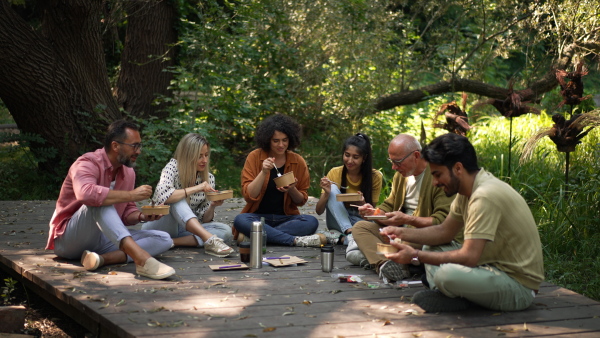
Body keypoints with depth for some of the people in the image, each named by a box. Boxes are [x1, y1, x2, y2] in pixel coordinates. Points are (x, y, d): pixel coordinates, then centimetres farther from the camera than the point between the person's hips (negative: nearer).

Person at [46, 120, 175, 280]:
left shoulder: (128, 172, 7)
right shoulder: (88, 163, -16)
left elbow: (126, 212, 15)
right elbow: (85, 193, -39)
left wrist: (141, 216, -9)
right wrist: (131, 195, -32)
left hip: (103, 240, 7)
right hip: (68, 241, -7)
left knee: (164, 239, -8)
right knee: (99, 202, -35)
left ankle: (103, 259, -29)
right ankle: (141, 258, -50)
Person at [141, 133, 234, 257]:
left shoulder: (209, 178, 1)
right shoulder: (173, 167, -13)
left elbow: (204, 219, 2)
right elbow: (161, 196, -34)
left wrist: (212, 206, -19)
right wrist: (195, 188, -32)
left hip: (186, 228, 5)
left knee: (226, 231, -20)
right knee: (177, 200, -33)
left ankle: (172, 242, -30)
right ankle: (209, 240, -45)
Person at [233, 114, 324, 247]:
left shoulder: (298, 161, 3)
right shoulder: (254, 157, -3)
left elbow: (301, 201, 9)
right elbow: (249, 196, -8)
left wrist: (292, 190, -13)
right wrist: (263, 172, -20)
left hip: (286, 218, 2)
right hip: (259, 216, -2)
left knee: (311, 222, -27)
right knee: (240, 220, -34)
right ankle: (296, 240, -34)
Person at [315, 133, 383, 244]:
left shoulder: (375, 177, -8)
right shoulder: (335, 173, -6)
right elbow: (319, 211, -7)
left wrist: (362, 204, -27)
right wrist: (326, 193, -27)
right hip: (339, 221, 2)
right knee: (332, 189, -25)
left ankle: (341, 238, -23)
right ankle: (349, 232, -34)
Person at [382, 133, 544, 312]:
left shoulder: (485, 196, -25)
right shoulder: (468, 189, 7)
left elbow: (469, 257, -29)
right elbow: (444, 231, 17)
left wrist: (416, 256, -21)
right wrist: (402, 233, 4)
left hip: (520, 287, -10)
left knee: (446, 274, -34)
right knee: (431, 247, 15)